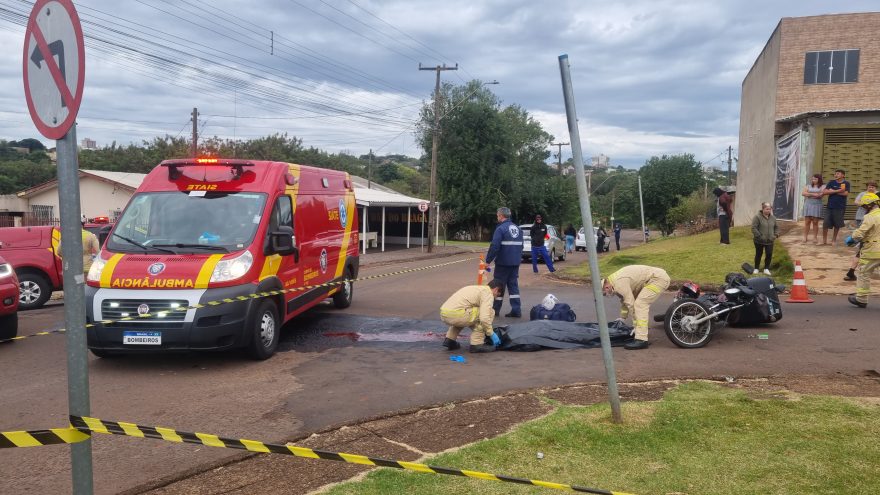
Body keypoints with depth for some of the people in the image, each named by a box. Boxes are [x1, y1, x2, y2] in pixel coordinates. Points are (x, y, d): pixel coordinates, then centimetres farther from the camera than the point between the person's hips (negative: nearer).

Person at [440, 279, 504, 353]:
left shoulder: (476, 288, 30)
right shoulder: (488, 293, 2)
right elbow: (484, 318, -11)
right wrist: (492, 334, 3)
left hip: (443, 314, 9)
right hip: (455, 314, -9)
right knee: (490, 312, 4)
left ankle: (449, 340, 25)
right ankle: (476, 344, 3)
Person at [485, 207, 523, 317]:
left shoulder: (501, 228, -13)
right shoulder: (517, 228, 11)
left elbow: (494, 246, -19)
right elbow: (520, 245, 17)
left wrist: (488, 260, -13)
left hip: (503, 262, -6)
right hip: (515, 262, 7)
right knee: (513, 285, 10)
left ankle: (495, 309, 12)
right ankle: (516, 310, 6)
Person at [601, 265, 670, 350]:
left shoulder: (619, 283, -19)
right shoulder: (615, 280, 12)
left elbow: (631, 304, -17)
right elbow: (624, 300, 26)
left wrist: (636, 326, -9)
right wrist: (623, 317, 30)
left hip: (658, 278, -11)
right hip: (660, 277, 11)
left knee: (640, 305, -16)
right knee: (642, 304, 14)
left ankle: (641, 340, -19)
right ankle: (643, 337, 17)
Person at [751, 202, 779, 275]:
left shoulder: (773, 218, 5)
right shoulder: (757, 217, -13)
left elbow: (776, 227, 18)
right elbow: (754, 228, -17)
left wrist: (776, 235, 3)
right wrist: (759, 236, -21)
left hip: (770, 241, 4)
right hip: (759, 241, -4)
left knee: (769, 254, 1)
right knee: (758, 254, 9)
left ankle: (766, 268, 17)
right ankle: (756, 268, 23)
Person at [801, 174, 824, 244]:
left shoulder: (822, 187, 5)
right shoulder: (808, 186, 12)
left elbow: (821, 195, -11)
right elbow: (803, 193, -2)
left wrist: (809, 194, -9)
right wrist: (813, 194, -12)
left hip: (817, 205, -2)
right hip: (808, 205, 2)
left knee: (815, 222, 1)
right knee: (807, 221, 0)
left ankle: (815, 237, 6)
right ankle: (805, 237, 2)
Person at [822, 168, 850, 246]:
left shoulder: (846, 183, 2)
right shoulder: (831, 182, 6)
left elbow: (846, 193, -12)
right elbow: (824, 192, -7)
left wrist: (832, 191, -8)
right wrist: (838, 191, -14)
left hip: (840, 208, -1)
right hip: (829, 207, 1)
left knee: (837, 225, 5)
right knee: (825, 224, -3)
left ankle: (834, 240, 21)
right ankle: (824, 240, 9)